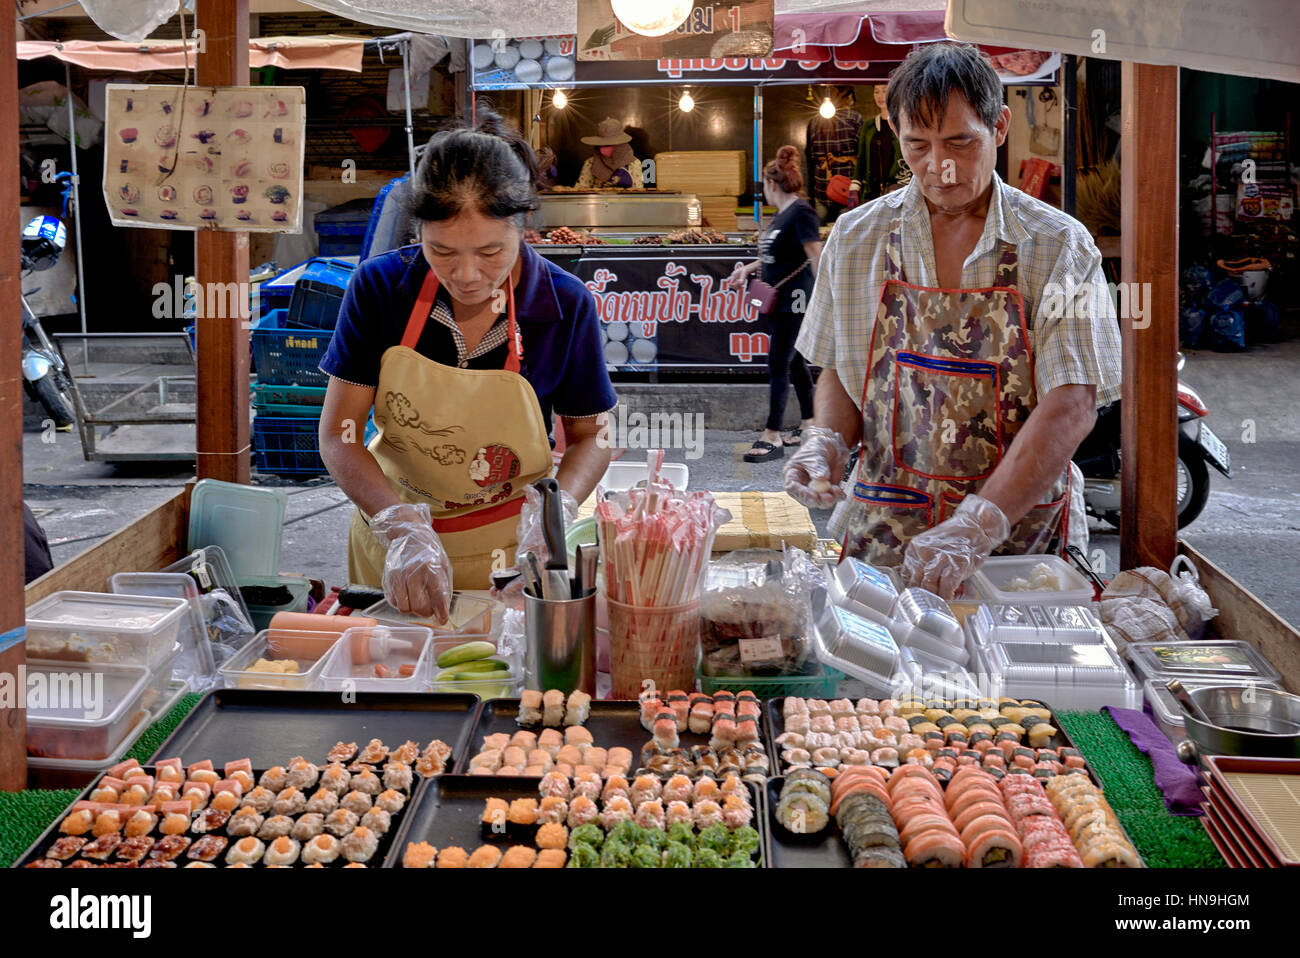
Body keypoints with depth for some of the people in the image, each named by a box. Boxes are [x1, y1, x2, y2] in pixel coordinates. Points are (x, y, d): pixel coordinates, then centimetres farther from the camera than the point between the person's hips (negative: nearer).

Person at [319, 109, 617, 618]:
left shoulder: (566, 305, -14)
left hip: (507, 554, -1)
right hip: (390, 544, 1)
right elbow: (338, 435, -13)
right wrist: (405, 529, -27)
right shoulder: (379, 286, -13)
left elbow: (589, 434, -1)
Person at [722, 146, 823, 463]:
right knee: (794, 361, 14)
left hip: (795, 300, -10)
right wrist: (748, 268, 21)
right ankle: (809, 425, 24)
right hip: (781, 300, 10)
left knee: (778, 365, -9)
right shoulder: (780, 214, 15)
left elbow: (816, 256, -18)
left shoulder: (801, 211, -14)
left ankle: (772, 437, -7)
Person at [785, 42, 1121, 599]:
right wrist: (827, 441, -4)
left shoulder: (1059, 246, -2)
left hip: (1017, 543, -1)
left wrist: (977, 524, -23)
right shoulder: (856, 238, 8)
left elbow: (1072, 405, -11)